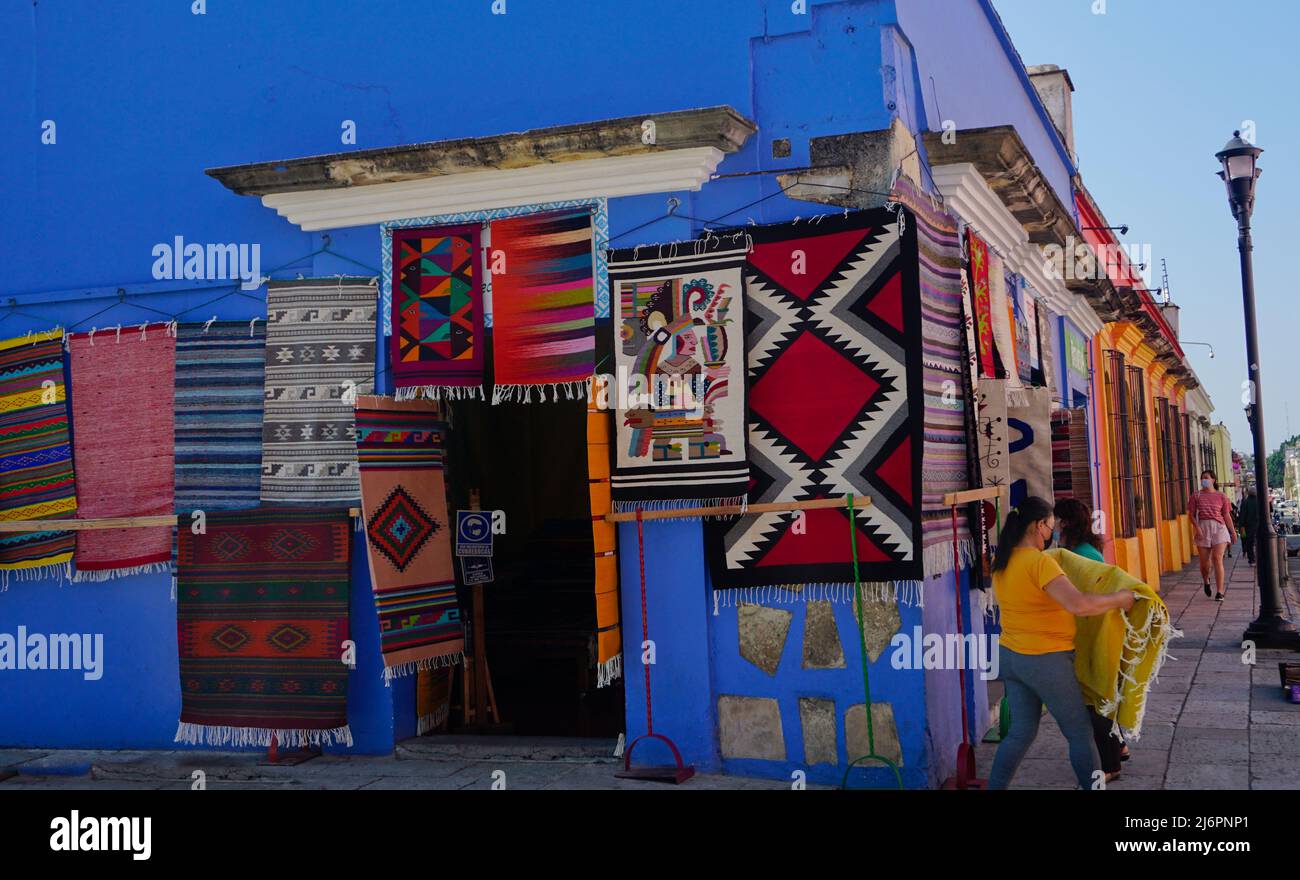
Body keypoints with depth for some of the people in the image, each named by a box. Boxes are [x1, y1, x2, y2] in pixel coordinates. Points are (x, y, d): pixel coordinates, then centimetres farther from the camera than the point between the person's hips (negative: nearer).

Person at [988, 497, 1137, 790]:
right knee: (1080, 733, 8)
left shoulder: (1001, 562, 3)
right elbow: (1079, 604, -31)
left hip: (1010, 656, 8)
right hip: (1046, 661, -8)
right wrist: (1119, 598, -17)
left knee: (1021, 732, 18)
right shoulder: (1039, 561, -22)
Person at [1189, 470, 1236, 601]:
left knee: (1217, 559, -12)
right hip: (1203, 528, 1)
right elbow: (1192, 514, 4)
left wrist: (1233, 531, 7)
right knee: (1204, 561, 4)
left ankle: (1219, 592, -9)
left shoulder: (1221, 496, 6)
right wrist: (1197, 528, -10)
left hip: (1219, 528, -1)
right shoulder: (1196, 495, 7)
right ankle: (1206, 582, 37)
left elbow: (1227, 515, 8)